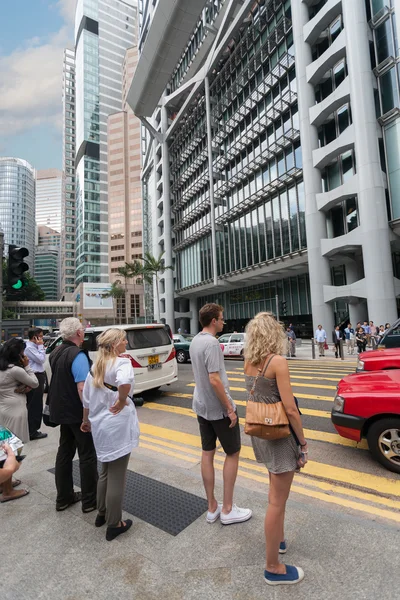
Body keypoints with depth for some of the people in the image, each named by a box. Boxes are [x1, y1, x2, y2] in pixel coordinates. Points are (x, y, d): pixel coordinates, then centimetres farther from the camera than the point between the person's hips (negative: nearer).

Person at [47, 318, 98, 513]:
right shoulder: (78, 355, -24)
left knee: (64, 452, 18)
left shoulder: (55, 353, 5)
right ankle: (90, 500, 17)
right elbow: (82, 388, -28)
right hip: (77, 413, -8)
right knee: (87, 455, 5)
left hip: (61, 411, 9)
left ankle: (63, 497, 30)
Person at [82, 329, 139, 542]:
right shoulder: (122, 362, -17)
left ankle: (102, 514, 42)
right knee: (117, 476, 8)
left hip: (99, 425, 8)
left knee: (106, 471, 26)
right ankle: (114, 524, 24)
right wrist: (122, 400, -21)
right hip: (118, 425, -8)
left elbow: (87, 396, 13)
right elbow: (125, 381, -40)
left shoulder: (96, 366, 7)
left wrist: (86, 420, 25)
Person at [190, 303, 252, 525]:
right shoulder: (211, 343, -23)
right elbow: (214, 380, -26)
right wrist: (230, 408, -18)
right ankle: (227, 509, 20)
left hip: (202, 406, 8)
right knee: (233, 453, 9)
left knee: (207, 453, 14)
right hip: (219, 408, -8)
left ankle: (212, 507, 28)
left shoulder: (195, 341, 6)